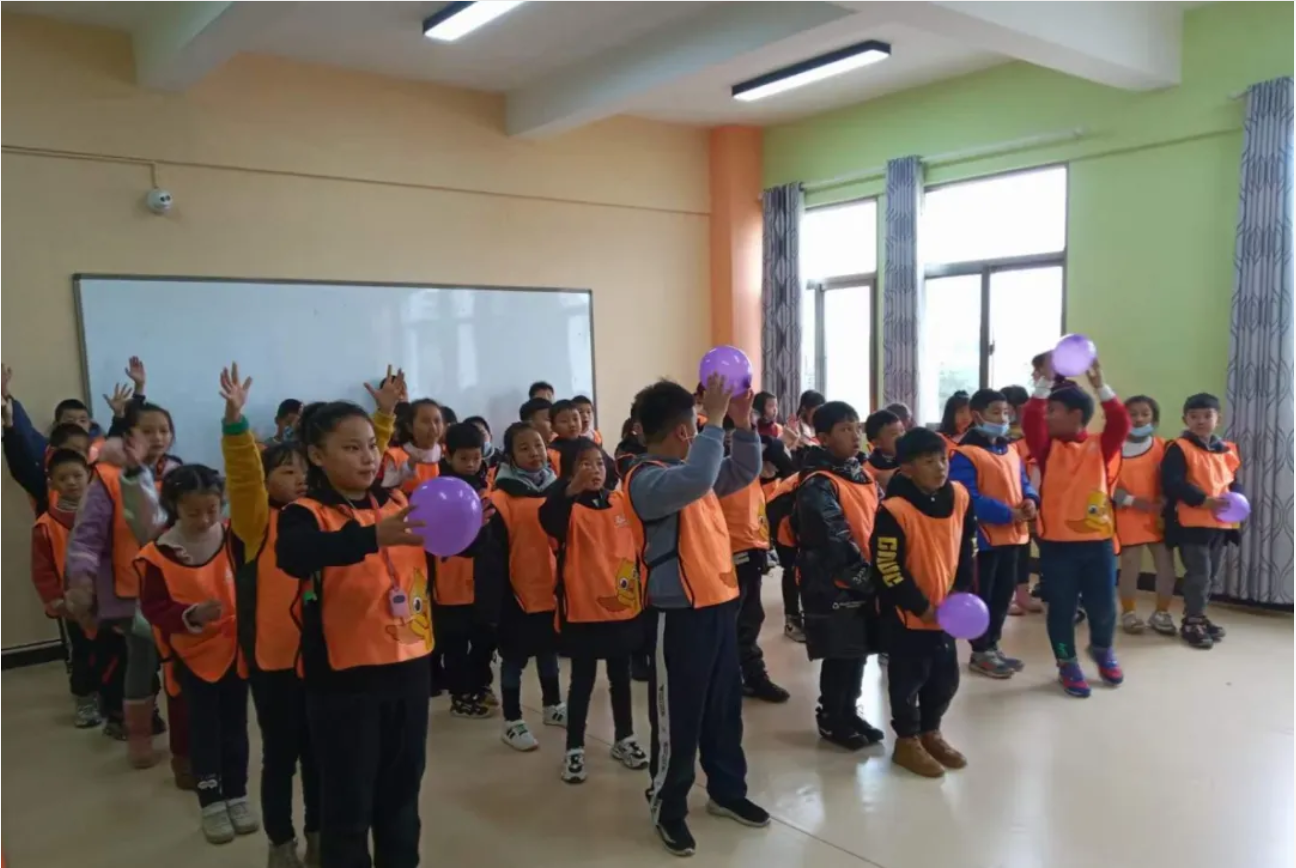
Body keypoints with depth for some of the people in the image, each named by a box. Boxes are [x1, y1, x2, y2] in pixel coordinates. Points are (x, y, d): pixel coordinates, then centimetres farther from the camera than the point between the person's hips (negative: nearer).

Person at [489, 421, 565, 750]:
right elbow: (497, 551, -14)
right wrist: (500, 591, -16)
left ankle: (552, 706, 37)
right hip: (519, 590, -5)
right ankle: (512, 722, 20)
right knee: (514, 656, 8)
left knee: (549, 650, 20)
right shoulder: (502, 498, -13)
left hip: (553, 587, 5)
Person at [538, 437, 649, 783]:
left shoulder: (621, 500, 3)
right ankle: (574, 749, 20)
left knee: (621, 676, 18)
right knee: (582, 680, 7)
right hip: (583, 609, -4)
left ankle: (624, 739, 33)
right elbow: (548, 520, -33)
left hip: (624, 605, 4)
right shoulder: (570, 508, -10)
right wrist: (572, 488, -46)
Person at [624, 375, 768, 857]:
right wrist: (715, 419, -30)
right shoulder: (646, 478, -19)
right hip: (679, 613, -9)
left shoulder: (691, 467, 10)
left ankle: (727, 791, 36)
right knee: (678, 717, 4)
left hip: (719, 603, 9)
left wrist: (741, 424, 3)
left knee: (725, 707, 20)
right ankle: (667, 808, 21)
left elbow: (742, 473, 17)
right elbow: (696, 481, -37)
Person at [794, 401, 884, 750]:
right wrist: (866, 577, -16)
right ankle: (831, 719, 20)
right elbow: (835, 541, -20)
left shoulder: (861, 475, 11)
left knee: (858, 652, 15)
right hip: (833, 584, -8)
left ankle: (849, 713, 31)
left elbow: (878, 523, 16)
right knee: (841, 655, 2)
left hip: (865, 582, 8)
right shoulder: (817, 485, -17)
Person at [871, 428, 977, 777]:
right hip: (906, 612, -6)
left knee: (946, 676, 17)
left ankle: (930, 732, 38)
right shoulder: (894, 509, -24)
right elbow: (887, 568, -20)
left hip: (946, 610, 6)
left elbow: (968, 547, 11)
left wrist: (963, 588, 1)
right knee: (909, 678, 7)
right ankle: (907, 741, 25)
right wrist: (920, 606, -16)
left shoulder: (959, 496, -3)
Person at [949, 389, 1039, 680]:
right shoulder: (964, 455, -15)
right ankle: (981, 652, 13)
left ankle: (992, 645, 29)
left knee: (1004, 593, 16)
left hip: (1013, 535, 9)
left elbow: (1023, 482, 19)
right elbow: (969, 499, -21)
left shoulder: (1010, 450, 14)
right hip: (983, 537, -9)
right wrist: (1008, 513, -21)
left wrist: (1030, 500, -5)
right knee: (982, 595, 2)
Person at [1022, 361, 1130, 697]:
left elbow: (1121, 423, -15)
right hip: (1057, 542, -1)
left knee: (1103, 605, 10)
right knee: (1062, 607, 8)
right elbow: (1030, 420, -16)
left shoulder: (1100, 447, 1)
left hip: (1098, 540, 1)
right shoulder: (1048, 447, 0)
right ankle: (1067, 664, 26)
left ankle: (1102, 650, 40)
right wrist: (1046, 379, -19)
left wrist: (1100, 385, -20)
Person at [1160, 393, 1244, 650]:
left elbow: (1234, 482, 16)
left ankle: (1198, 616, 29)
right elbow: (1172, 483, -19)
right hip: (1191, 522, -7)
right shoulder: (1179, 448, -10)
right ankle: (1191, 622, 6)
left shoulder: (1227, 450, 11)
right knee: (1198, 573, -6)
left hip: (1221, 523, 7)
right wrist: (1204, 500, -25)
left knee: (1212, 574, 15)